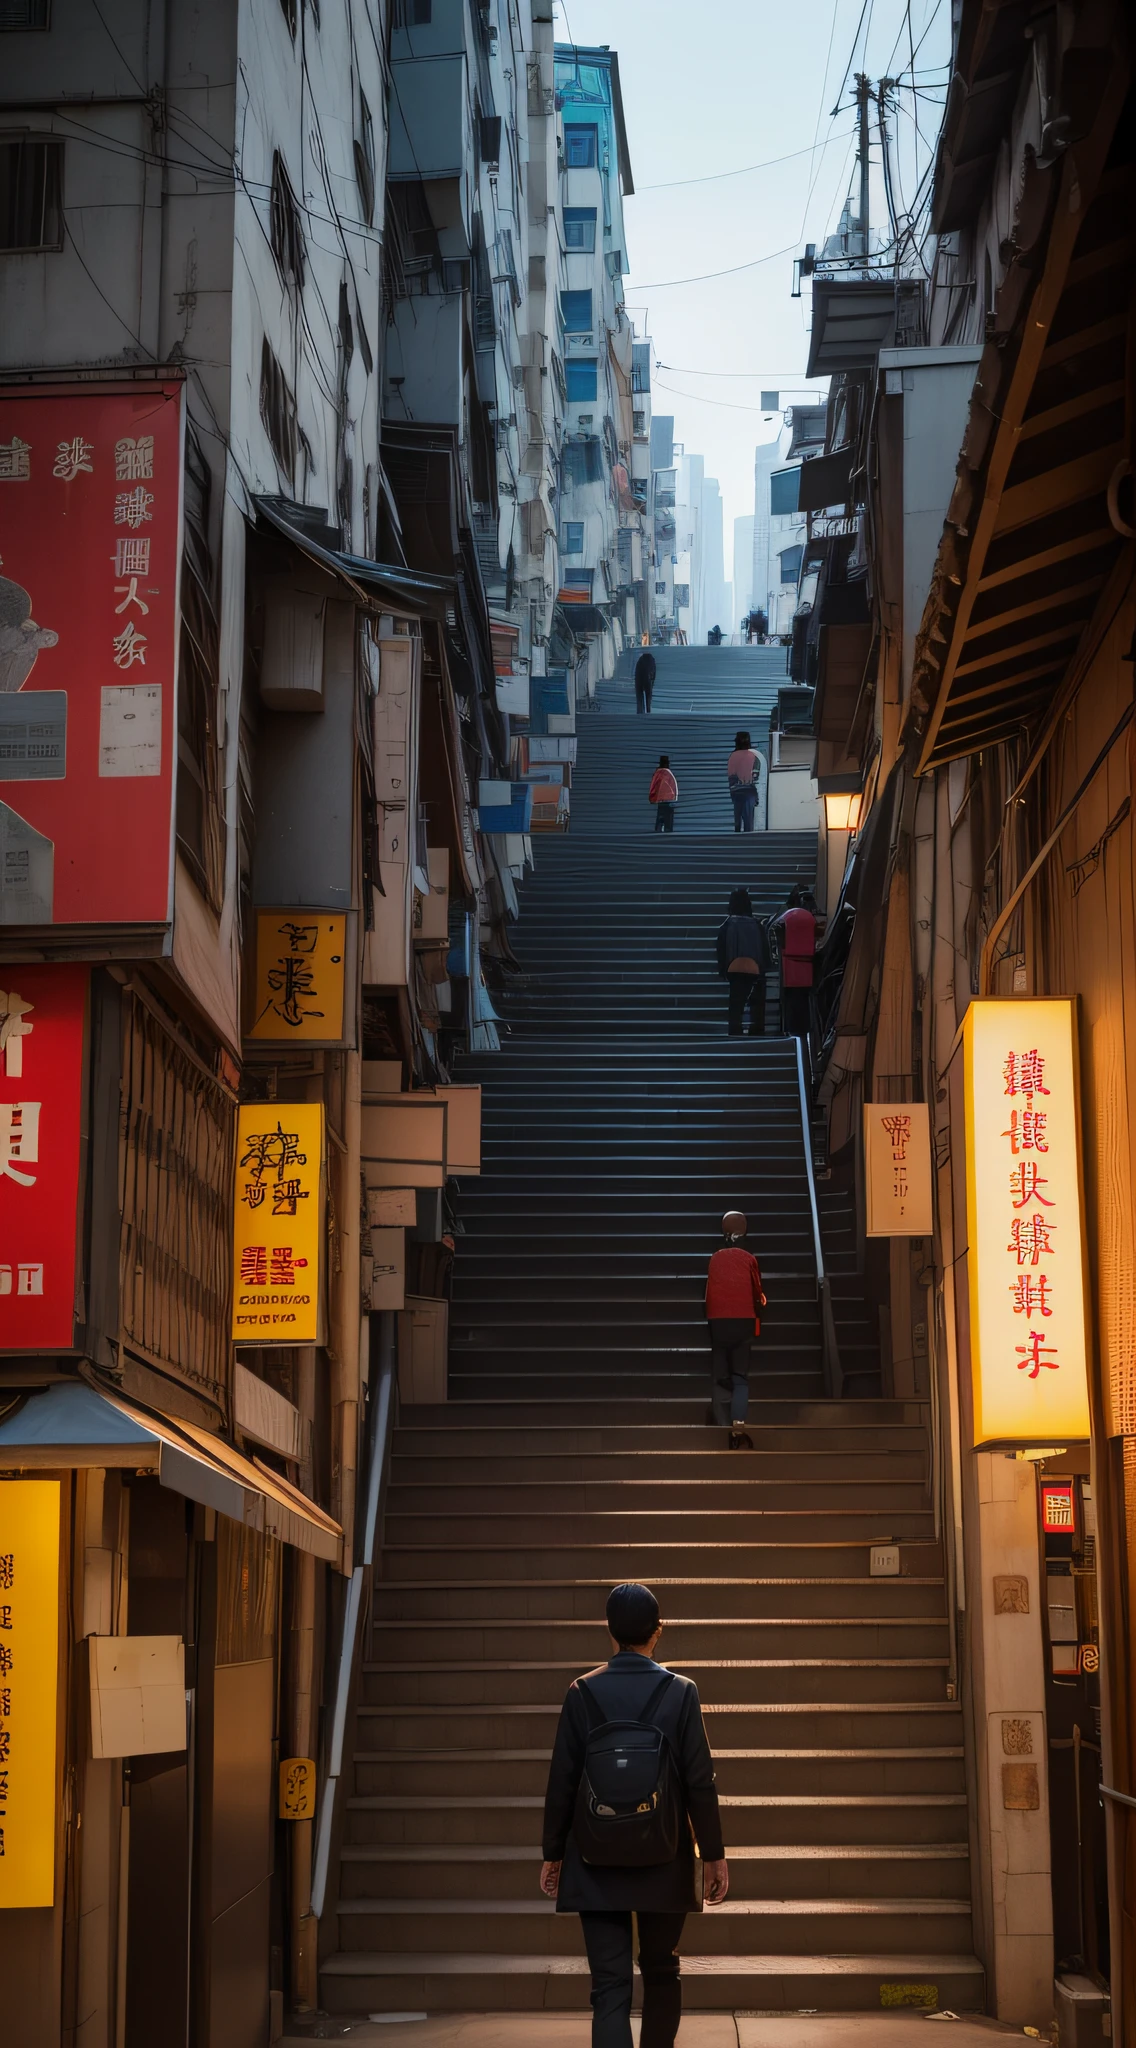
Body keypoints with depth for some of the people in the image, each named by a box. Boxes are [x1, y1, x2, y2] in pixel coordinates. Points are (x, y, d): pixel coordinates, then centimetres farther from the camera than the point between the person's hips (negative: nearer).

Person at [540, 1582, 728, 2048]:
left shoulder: (582, 1692, -4)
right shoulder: (681, 1692, -6)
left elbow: (561, 1782, -1)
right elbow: (700, 1783, -6)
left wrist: (552, 1853, 9)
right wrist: (714, 1856, 2)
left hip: (596, 1864, 0)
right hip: (664, 1862, 0)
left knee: (609, 1987, -3)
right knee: (661, 1974, 19)